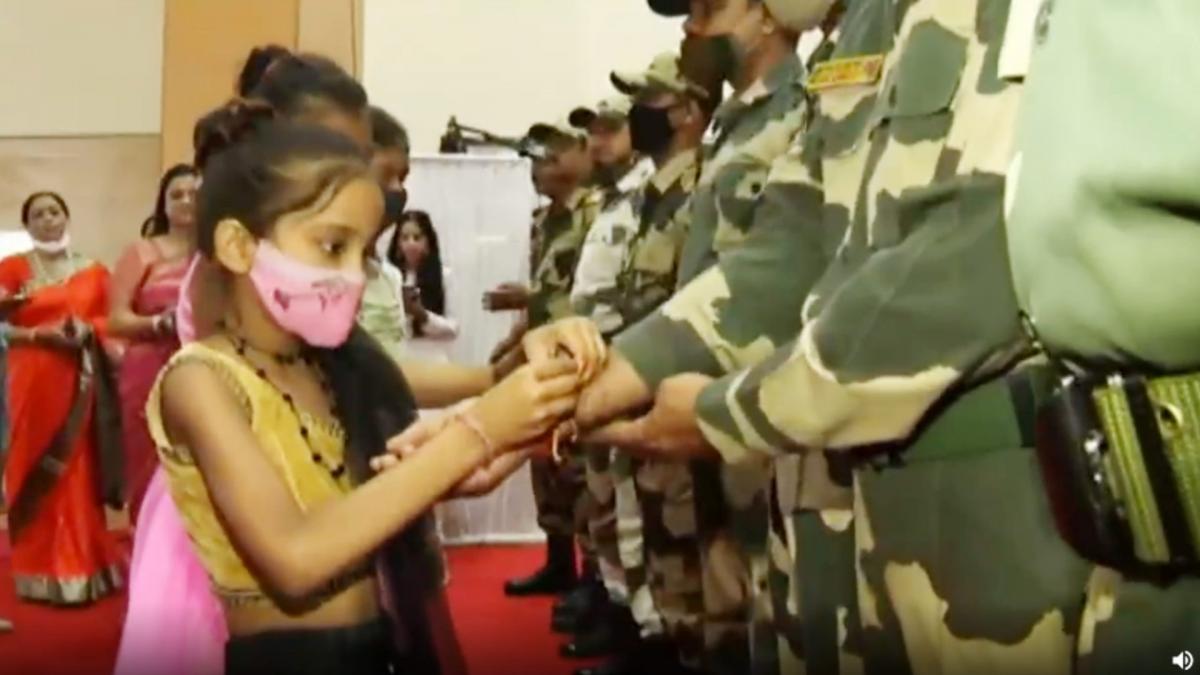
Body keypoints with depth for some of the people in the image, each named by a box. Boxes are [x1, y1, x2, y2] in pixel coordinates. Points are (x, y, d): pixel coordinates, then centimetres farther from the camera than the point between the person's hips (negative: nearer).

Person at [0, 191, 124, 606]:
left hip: (81, 381, 2)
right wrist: (39, 334, -16)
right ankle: (42, 573, 5)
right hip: (34, 380, -2)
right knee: (36, 469, 0)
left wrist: (87, 329, -9)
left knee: (79, 470, 5)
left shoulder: (93, 270, 10)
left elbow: (112, 318, 9)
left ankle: (81, 567, 13)